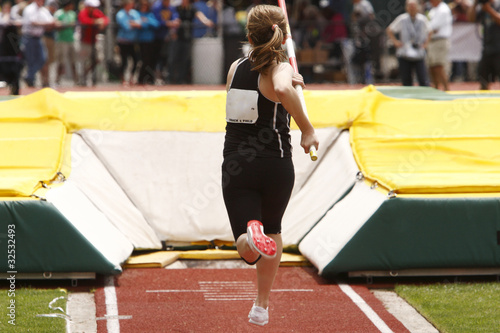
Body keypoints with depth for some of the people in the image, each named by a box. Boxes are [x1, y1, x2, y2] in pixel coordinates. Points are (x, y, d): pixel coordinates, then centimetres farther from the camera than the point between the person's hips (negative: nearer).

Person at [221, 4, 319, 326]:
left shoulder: (236, 68, 5)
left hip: (236, 165, 2)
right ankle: (262, 307, 32)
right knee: (273, 232, 25)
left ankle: (251, 236, -41)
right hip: (275, 164, -2)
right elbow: (282, 90, -33)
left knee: (249, 250, -4)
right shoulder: (280, 68, -10)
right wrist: (308, 130, -25)